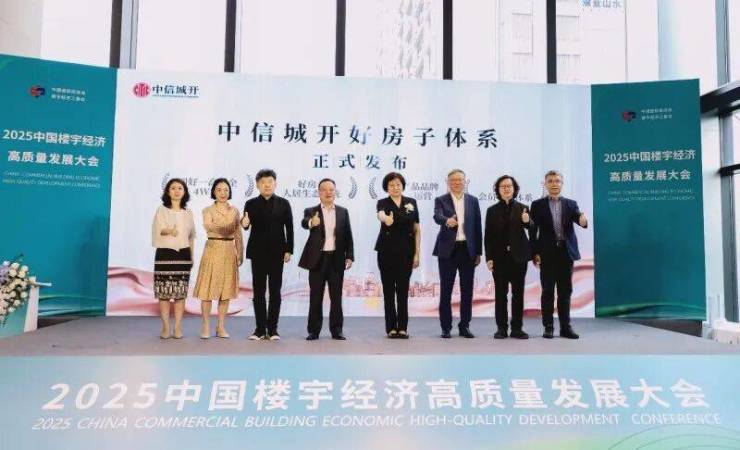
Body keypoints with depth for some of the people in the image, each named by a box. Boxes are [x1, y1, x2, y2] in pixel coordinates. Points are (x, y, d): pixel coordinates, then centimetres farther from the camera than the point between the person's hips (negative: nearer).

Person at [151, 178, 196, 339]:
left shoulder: (188, 213, 13)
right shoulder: (162, 210, 4)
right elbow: (156, 230, -6)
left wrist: (191, 257, 14)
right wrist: (168, 231, -27)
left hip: (183, 255, 2)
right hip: (165, 254, -2)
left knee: (180, 292, 0)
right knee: (164, 292, -3)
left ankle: (178, 328, 6)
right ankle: (165, 327, 5)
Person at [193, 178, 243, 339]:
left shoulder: (234, 211, 9)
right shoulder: (208, 210, -1)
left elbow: (238, 235, 10)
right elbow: (208, 226, -21)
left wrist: (240, 254, 3)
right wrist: (223, 228, -39)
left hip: (229, 252, 3)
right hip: (213, 251, -3)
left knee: (226, 289, 5)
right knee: (208, 289, -3)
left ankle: (221, 326, 13)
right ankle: (206, 326, 8)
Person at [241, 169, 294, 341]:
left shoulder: (284, 203, 4)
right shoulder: (251, 204, 4)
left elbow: (289, 228, 3)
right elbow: (247, 225, -7)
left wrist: (289, 250, -4)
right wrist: (244, 223, -31)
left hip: (277, 253, 0)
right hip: (258, 253, 0)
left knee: (275, 291, 2)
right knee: (258, 291, 3)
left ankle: (272, 328, 9)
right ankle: (260, 328, 10)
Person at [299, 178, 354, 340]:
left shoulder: (343, 212, 9)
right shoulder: (311, 211, 2)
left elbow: (348, 235, 8)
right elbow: (304, 223, -20)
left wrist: (349, 256, 0)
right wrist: (311, 222, -44)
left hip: (337, 259, 1)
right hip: (317, 259, -1)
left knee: (336, 297, 6)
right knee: (315, 297, 4)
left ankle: (336, 330, 14)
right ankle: (314, 330, 12)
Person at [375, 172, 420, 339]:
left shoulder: (411, 203, 6)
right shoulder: (382, 203, -1)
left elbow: (417, 229, 6)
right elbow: (380, 215, -26)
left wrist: (417, 253, 0)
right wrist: (386, 219, -50)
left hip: (406, 252, 1)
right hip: (387, 252, -1)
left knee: (403, 290, 2)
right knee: (388, 290, 3)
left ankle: (403, 327, 9)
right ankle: (391, 327, 10)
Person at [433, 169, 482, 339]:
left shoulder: (473, 201, 9)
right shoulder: (441, 200, 1)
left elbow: (477, 227, 9)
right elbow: (437, 216, -20)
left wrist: (478, 252, 6)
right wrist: (447, 221, -43)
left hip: (468, 250, 3)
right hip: (448, 250, -2)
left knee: (467, 290, 6)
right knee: (445, 290, 2)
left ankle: (464, 326, 17)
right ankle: (446, 327, 11)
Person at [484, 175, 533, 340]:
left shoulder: (522, 208, 4)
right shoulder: (492, 210, 5)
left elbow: (531, 226, -14)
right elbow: (488, 236, 3)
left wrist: (527, 221, -37)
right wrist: (489, 258, -4)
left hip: (518, 256, 0)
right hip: (499, 257, 0)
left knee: (518, 293, 4)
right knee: (501, 293, 3)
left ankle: (517, 328, 11)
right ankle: (501, 328, 9)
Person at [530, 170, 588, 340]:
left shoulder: (571, 204, 9)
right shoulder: (537, 205, 2)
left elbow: (579, 218, -8)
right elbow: (533, 230, 0)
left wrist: (583, 221, -33)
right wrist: (535, 253, -7)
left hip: (566, 253, 2)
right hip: (547, 254, -2)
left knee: (565, 292, 7)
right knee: (548, 292, 2)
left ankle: (565, 327, 13)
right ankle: (548, 327, 9)